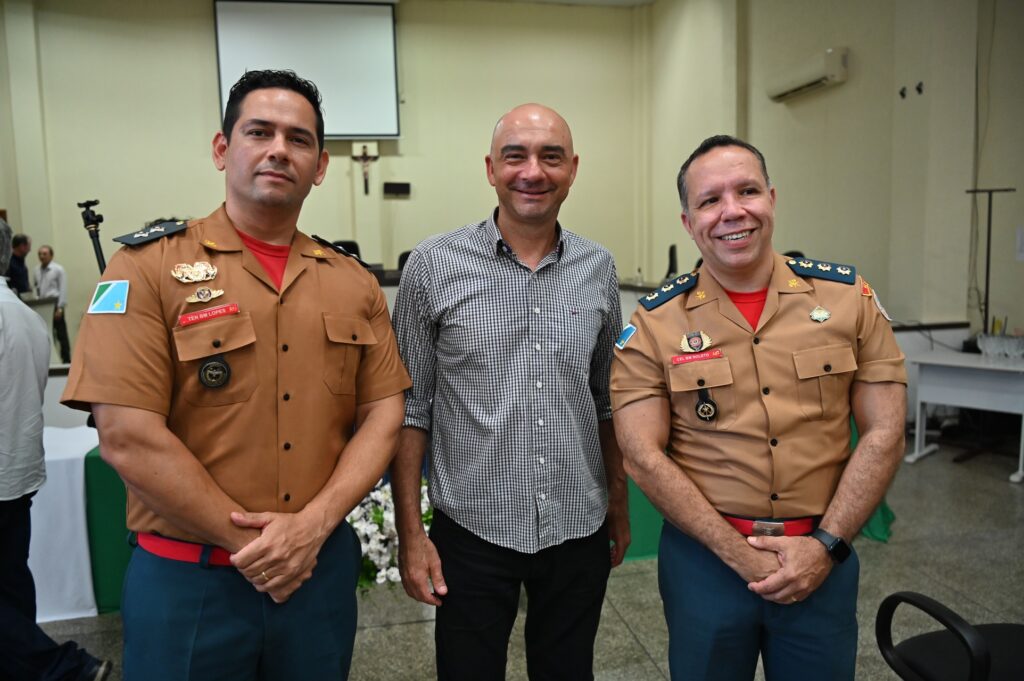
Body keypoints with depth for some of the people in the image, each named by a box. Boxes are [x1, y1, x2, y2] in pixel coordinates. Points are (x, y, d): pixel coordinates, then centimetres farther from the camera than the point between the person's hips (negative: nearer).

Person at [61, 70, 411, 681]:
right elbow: (128, 437, -14)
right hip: (186, 578, -3)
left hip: (323, 567, 4)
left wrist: (311, 526, -11)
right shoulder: (148, 268, -8)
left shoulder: (355, 283, 4)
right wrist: (253, 541, -12)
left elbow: (383, 415, 1)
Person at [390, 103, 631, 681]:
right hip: (472, 531, -2)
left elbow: (608, 400, 10)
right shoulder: (434, 267, -8)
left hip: (580, 531, 3)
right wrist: (411, 531, -6)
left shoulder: (599, 269, 1)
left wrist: (620, 502, 11)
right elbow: (410, 407, -5)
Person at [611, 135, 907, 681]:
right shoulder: (653, 323, -7)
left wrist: (825, 545, -9)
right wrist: (741, 555, -14)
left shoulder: (849, 297, -2)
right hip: (704, 555, -1)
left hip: (822, 558, 2)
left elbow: (883, 433, -1)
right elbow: (644, 457, -11)